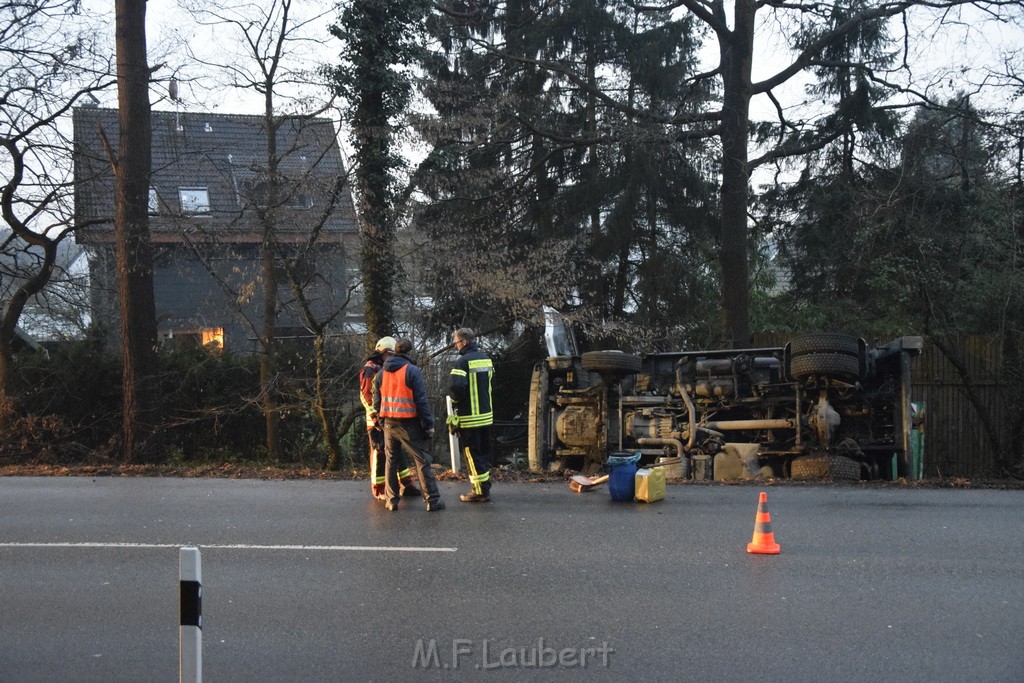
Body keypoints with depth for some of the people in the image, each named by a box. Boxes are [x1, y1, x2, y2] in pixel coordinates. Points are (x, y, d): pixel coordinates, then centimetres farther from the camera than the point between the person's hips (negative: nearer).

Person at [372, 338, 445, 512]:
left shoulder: (382, 372, 8)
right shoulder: (412, 370, -9)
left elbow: (377, 401, 13)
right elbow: (421, 400, -12)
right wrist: (429, 424, -8)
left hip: (389, 423, 5)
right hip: (409, 424, -5)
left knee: (390, 461, 14)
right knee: (422, 460, 0)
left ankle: (391, 499, 14)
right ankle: (432, 500, -2)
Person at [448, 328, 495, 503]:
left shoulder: (463, 361, -17)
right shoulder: (486, 359, 8)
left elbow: (457, 387, -27)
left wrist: (455, 398, -6)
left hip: (470, 417, -7)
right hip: (486, 414, 8)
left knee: (473, 454, -1)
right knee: (484, 452, 16)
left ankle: (480, 491, 0)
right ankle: (485, 486, 22)